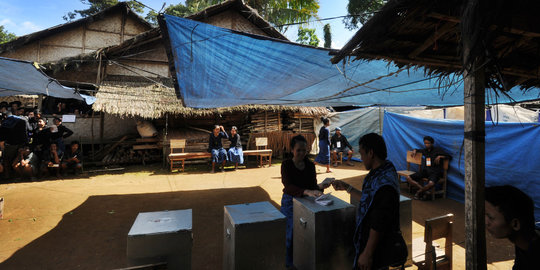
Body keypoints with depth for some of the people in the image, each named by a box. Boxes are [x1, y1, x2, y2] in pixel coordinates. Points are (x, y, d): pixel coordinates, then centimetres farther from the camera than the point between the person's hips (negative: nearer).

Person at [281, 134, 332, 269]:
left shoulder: (310, 165, 1)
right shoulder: (286, 165, -11)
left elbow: (313, 184, -1)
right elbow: (288, 186, -23)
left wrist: (319, 186, -24)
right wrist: (307, 192, -37)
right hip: (290, 202, -3)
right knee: (293, 230, -6)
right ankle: (289, 262, 16)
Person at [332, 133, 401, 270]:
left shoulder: (384, 184, -30)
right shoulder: (377, 173, 2)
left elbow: (379, 224, -27)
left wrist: (367, 253, -20)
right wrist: (347, 187, 13)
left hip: (376, 242, -9)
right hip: (367, 237, 9)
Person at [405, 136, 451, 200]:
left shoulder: (437, 150, 3)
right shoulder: (424, 151, 17)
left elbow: (449, 156, -2)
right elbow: (418, 150, 39)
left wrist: (440, 156, -17)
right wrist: (415, 150, 16)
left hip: (435, 172, -5)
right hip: (425, 170, 5)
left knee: (431, 183, -39)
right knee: (409, 178, -18)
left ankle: (419, 192, -9)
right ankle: (423, 190, -14)